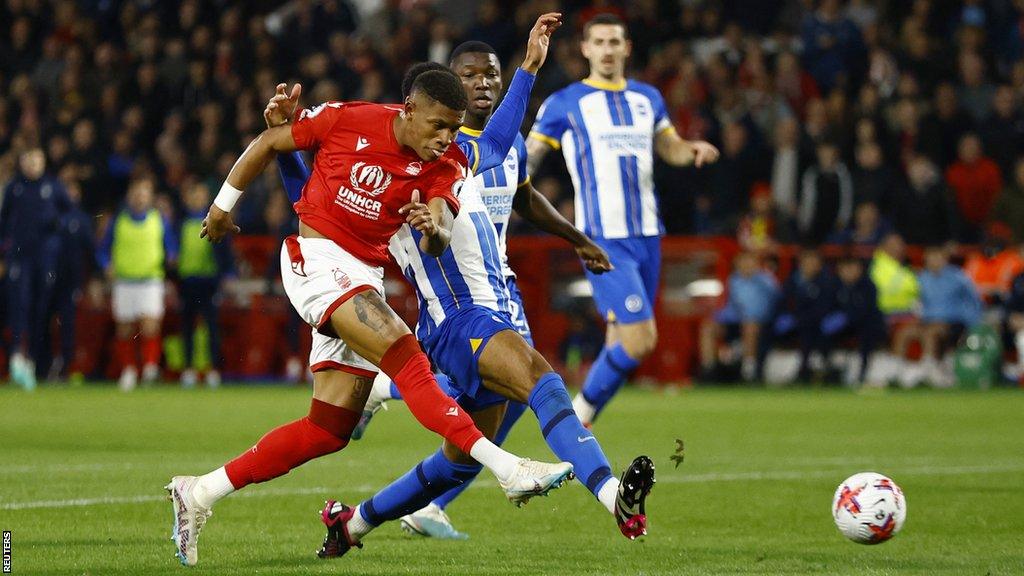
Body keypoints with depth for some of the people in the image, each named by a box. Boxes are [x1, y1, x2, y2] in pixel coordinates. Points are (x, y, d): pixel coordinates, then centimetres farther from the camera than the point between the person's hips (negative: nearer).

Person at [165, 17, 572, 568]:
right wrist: (223, 204, 12)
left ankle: (199, 493, 11)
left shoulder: (445, 165, -2)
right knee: (405, 355, -26)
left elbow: (439, 242, -16)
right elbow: (268, 144, 3)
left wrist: (433, 227, -39)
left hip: (364, 282, 6)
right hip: (316, 259, -6)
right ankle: (505, 468, -38)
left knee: (330, 429, 2)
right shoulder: (347, 120, -11)